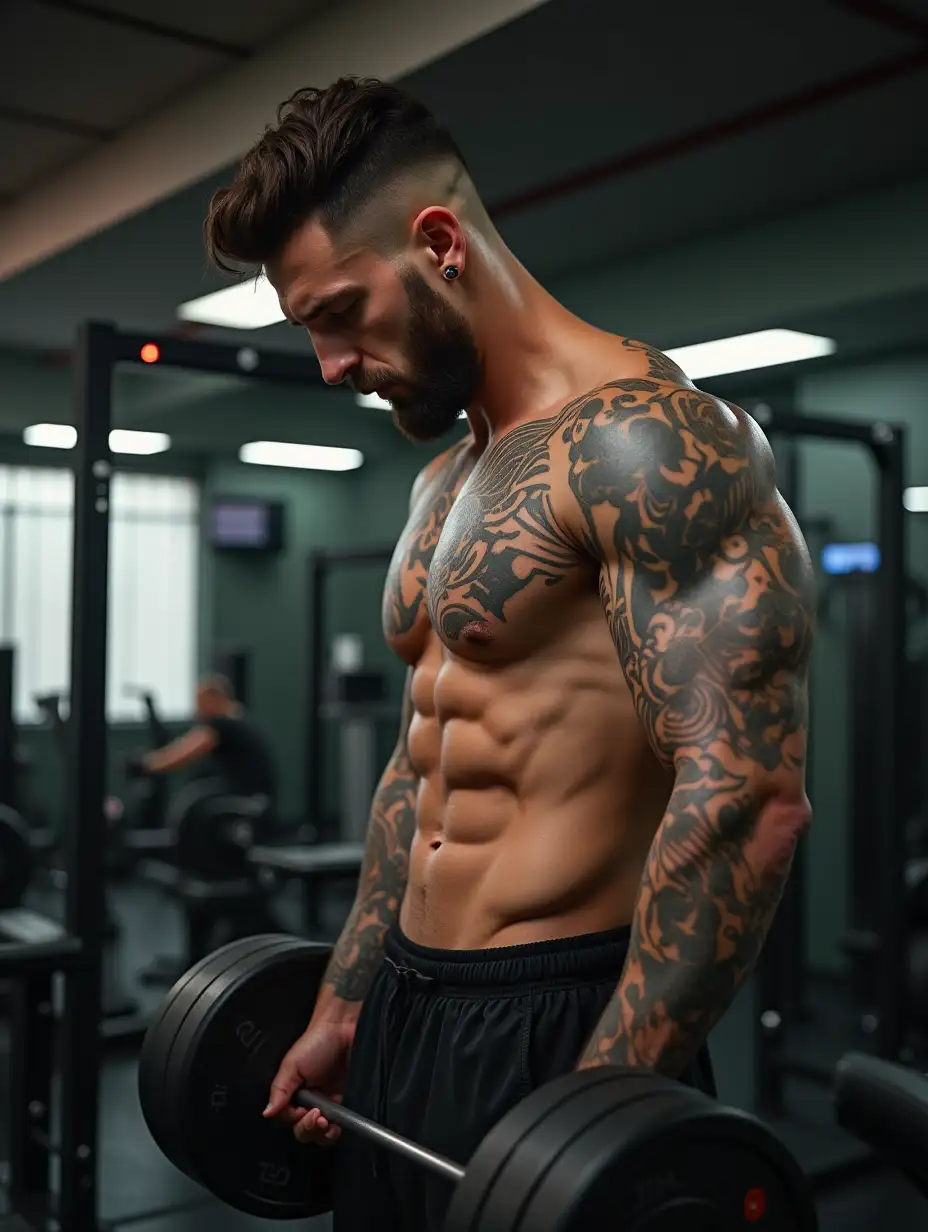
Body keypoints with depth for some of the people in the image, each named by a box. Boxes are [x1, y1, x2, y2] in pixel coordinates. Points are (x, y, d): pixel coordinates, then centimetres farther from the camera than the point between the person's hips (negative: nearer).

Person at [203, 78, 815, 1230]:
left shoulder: (642, 437, -17)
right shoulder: (441, 482, 11)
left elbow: (746, 796, -23)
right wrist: (341, 1013, 18)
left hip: (560, 1024, -9)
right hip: (407, 1008, 9)